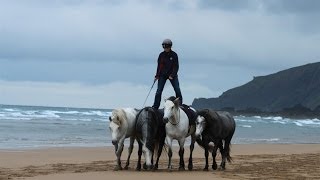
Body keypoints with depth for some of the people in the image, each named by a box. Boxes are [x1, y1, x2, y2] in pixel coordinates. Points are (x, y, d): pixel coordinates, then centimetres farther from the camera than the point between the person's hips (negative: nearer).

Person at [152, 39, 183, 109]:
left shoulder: (174, 55, -4)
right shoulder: (161, 55, 2)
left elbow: (176, 66, -4)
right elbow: (159, 66, 8)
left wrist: (172, 75, -15)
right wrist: (157, 76, 2)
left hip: (172, 75, -1)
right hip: (163, 75, 1)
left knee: (177, 90, -8)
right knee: (159, 91, -4)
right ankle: (155, 107, 0)